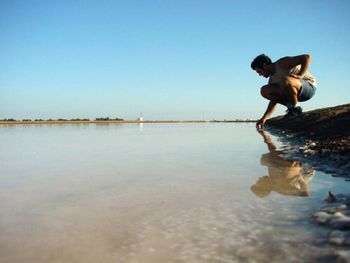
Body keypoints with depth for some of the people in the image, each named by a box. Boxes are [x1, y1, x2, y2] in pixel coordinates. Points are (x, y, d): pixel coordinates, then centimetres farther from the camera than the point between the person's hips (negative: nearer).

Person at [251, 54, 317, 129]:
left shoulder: (282, 64, -15)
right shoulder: (272, 79, 8)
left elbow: (307, 57, -23)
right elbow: (274, 100, 10)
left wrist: (300, 76, -29)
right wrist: (264, 118, 5)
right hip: (298, 94, 8)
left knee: (285, 80, -38)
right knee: (264, 90, -3)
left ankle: (296, 108, -17)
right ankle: (291, 106, -2)